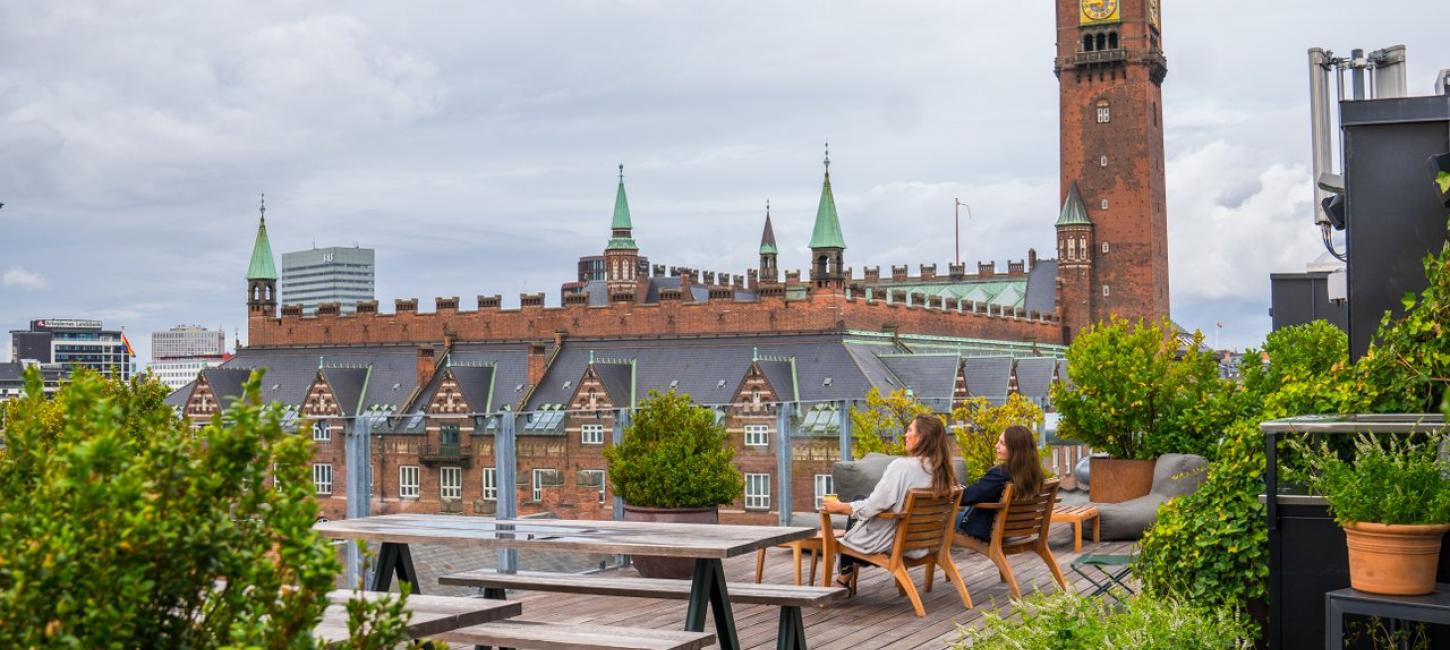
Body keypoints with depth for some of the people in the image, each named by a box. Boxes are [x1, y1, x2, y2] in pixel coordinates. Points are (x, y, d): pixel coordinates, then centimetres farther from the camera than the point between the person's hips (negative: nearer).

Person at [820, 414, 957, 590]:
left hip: (889, 542, -6)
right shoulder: (941, 470, -6)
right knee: (859, 501, 22)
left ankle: (845, 577, 29)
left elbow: (871, 507, -21)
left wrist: (839, 507, -5)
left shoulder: (902, 466, -25)